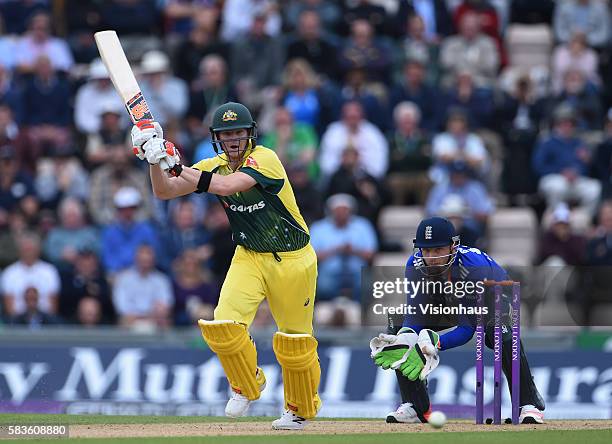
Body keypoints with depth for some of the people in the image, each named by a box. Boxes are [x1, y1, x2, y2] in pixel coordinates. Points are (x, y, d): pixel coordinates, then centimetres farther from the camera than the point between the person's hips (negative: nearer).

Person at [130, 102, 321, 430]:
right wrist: (155, 160, -25)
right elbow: (164, 192, -7)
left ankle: (300, 410, 26)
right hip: (249, 257, 4)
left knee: (295, 340, 4)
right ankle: (248, 384, 10)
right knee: (223, 325, -16)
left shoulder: (264, 159, -20)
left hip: (292, 259, -4)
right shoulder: (214, 166, -1)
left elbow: (226, 186, -36)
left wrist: (177, 166, -36)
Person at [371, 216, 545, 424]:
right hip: (446, 303, 5)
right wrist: (406, 338, -48)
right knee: (397, 328, -13)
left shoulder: (475, 266, -41)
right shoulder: (415, 265, -28)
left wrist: (434, 344, -55)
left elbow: (467, 329, -39)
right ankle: (416, 406, -2)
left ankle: (529, 403, -27)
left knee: (500, 329, -39)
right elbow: (414, 317, -25)